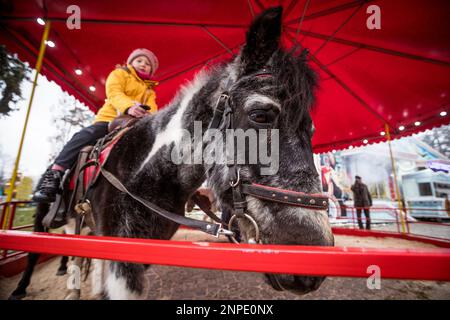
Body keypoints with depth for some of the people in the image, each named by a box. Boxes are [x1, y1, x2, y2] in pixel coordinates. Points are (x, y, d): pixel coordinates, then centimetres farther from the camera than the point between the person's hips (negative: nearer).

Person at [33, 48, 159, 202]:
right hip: (109, 119, -4)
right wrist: (129, 107, -33)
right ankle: (53, 174, -26)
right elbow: (114, 94, -10)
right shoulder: (119, 74, 13)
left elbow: (151, 108, 6)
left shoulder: (150, 90, 25)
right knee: (86, 135, -30)